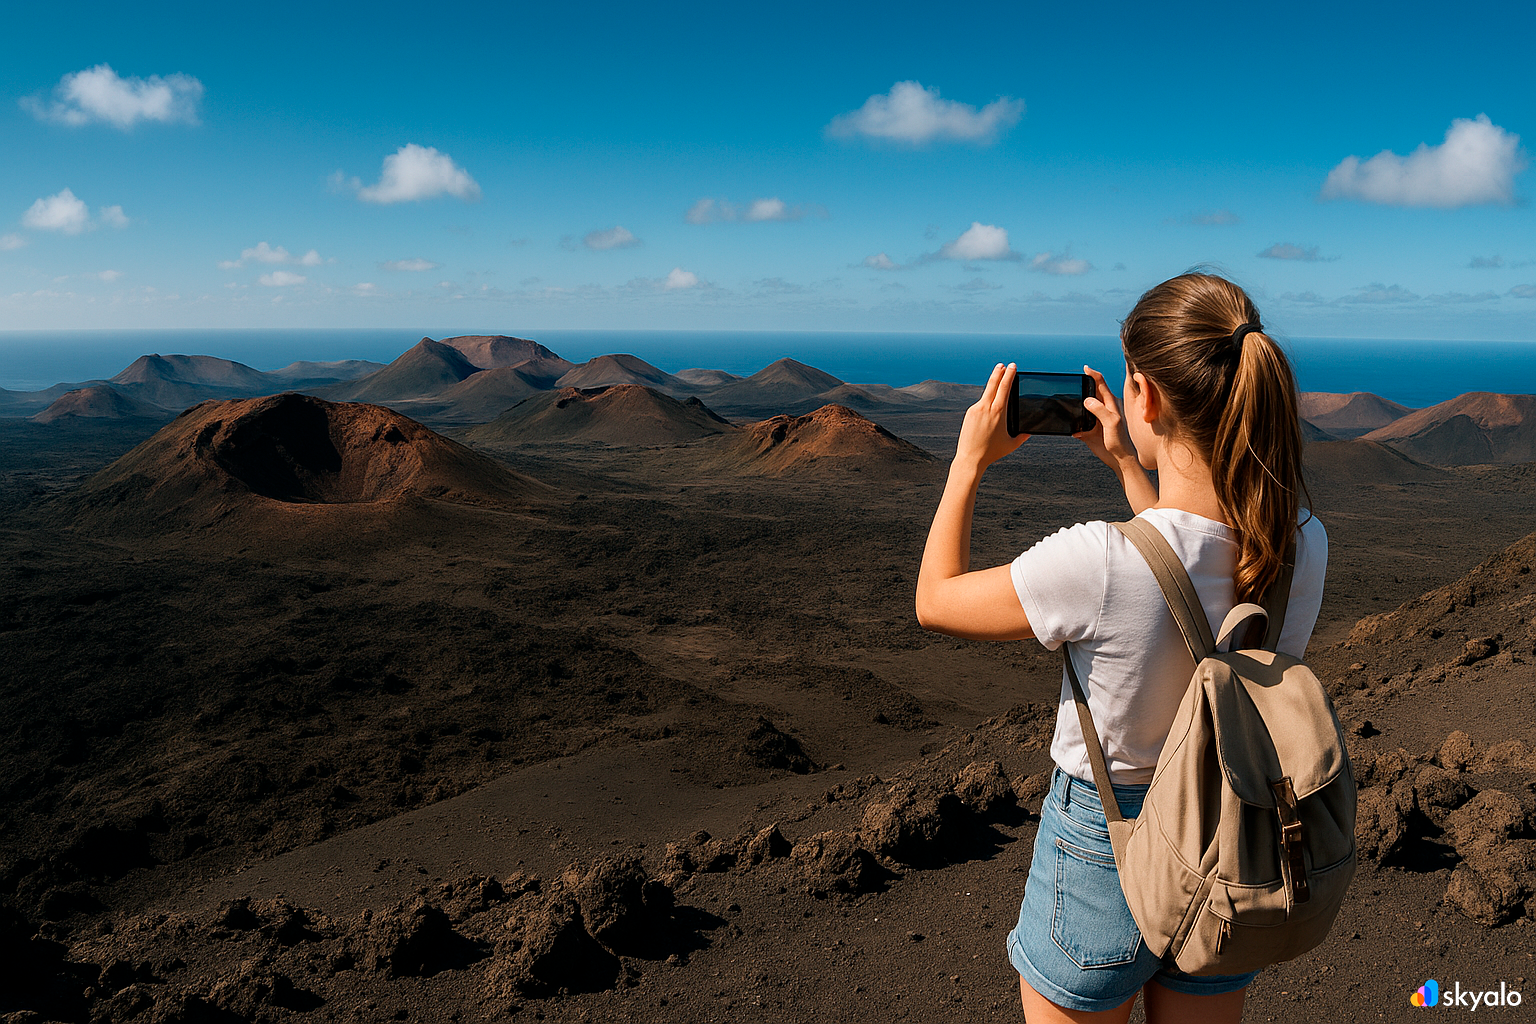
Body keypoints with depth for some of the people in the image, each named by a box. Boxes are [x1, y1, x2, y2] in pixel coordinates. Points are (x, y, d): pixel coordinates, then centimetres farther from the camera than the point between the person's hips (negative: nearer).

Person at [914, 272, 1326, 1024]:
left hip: (1105, 851, -5)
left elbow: (935, 600, -14)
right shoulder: (1305, 546, -14)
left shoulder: (1099, 563, -32)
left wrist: (969, 462, -4)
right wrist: (1126, 463, 12)